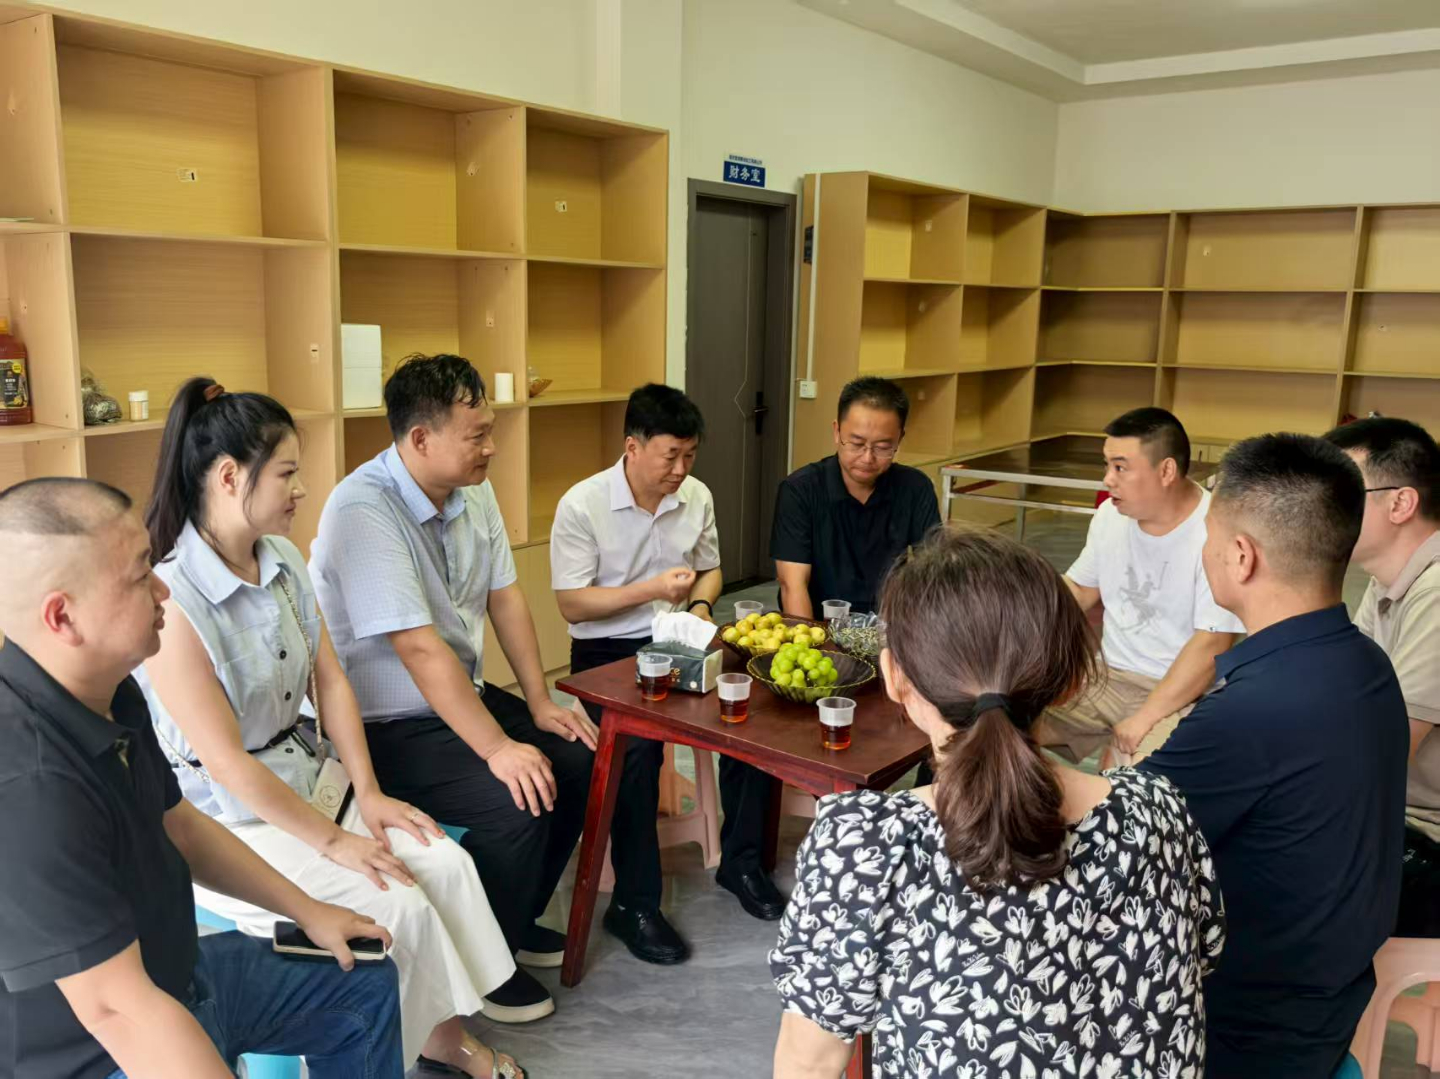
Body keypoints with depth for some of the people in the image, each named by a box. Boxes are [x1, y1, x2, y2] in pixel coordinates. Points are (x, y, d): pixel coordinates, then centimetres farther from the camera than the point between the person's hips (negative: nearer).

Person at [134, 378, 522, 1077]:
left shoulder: (284, 561, 1)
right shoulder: (170, 599, -23)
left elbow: (330, 681, 4)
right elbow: (226, 762, -21)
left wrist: (368, 794, -4)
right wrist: (333, 841, -16)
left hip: (305, 779, 7)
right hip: (226, 821, -7)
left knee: (447, 863, -9)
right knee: (398, 908, -17)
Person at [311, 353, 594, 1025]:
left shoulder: (473, 490, 0)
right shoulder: (362, 511, -26)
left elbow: (504, 597, 5)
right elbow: (419, 649, -30)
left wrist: (540, 705, 0)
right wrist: (498, 749, -29)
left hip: (462, 695, 8)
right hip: (385, 727, -8)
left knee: (578, 758, 0)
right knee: (516, 801, -24)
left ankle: (518, 917, 22)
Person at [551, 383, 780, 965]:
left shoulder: (696, 496, 4)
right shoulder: (582, 505, -12)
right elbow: (572, 605, -12)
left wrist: (700, 605, -4)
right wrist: (653, 590, -20)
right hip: (606, 653, -5)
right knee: (638, 746, -30)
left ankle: (740, 862, 4)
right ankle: (633, 903, -13)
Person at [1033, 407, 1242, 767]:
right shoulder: (1111, 514, 3)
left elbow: (1211, 646, -21)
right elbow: (1080, 590, 16)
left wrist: (1145, 718, -23)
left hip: (1181, 692, -6)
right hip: (1105, 674, 7)